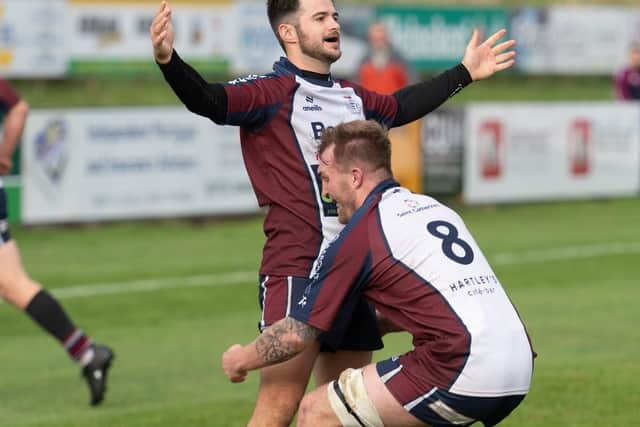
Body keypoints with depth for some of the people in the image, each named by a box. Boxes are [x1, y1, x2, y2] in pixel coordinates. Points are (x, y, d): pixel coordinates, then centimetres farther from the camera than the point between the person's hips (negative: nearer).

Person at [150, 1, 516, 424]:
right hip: (295, 270, -8)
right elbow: (209, 100, -24)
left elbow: (401, 107, 36)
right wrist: (169, 61, -43)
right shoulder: (272, 92, -7)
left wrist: (465, 72, 45)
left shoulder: (353, 98, 16)